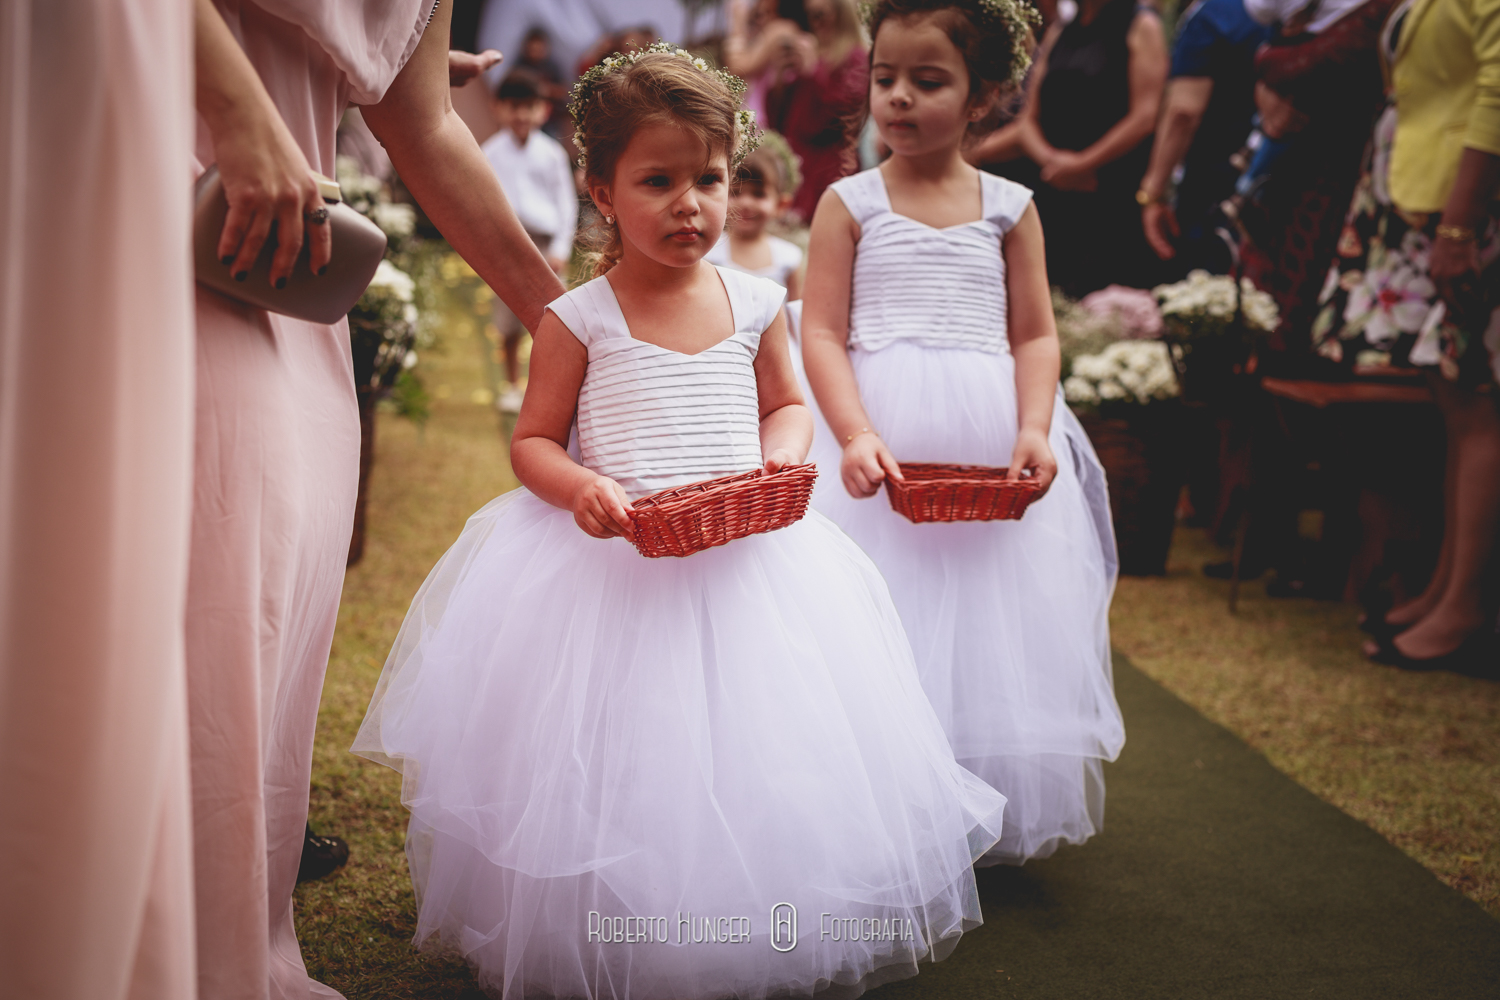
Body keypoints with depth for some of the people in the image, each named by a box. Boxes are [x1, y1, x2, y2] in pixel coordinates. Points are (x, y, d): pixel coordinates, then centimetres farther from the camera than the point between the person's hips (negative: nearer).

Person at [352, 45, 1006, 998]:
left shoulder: (755, 303, 4)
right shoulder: (579, 318, -4)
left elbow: (786, 402, 18)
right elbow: (534, 440, 1)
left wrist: (783, 452, -4)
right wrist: (579, 487, -20)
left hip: (747, 557, 3)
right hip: (612, 562, -2)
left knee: (750, 759, 5)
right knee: (621, 774, -1)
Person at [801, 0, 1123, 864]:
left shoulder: (1009, 208, 8)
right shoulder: (851, 204, 3)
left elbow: (1036, 335, 7)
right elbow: (823, 333, -3)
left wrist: (1034, 430, -10)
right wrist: (855, 434, -17)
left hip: (990, 446, 2)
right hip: (883, 445, -2)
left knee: (995, 628, 7)